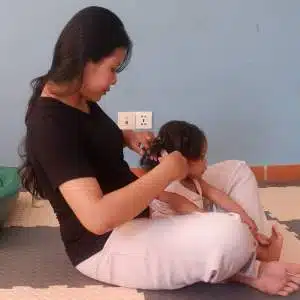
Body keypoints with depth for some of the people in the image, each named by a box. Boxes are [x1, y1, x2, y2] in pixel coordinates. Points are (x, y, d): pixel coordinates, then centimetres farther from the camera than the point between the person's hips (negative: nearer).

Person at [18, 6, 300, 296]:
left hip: (133, 212, 10)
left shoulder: (76, 98, 4)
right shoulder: (50, 123, -26)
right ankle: (248, 271, 3)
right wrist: (168, 170, -24)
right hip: (105, 245, -10)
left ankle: (246, 264, -4)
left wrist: (128, 137, 6)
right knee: (230, 237, -31)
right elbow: (97, 217, -36)